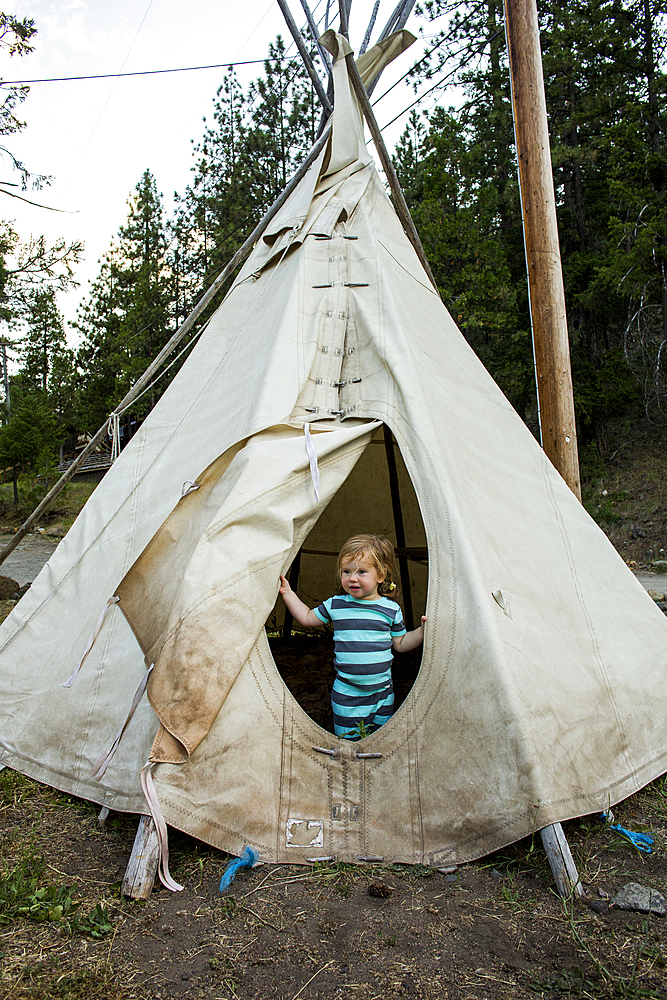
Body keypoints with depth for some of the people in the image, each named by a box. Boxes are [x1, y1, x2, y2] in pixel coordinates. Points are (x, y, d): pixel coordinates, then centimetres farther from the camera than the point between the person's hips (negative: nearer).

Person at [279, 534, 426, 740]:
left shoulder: (391, 609, -2)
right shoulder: (335, 605, -2)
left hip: (382, 692, 1)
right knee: (348, 739, 5)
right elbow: (307, 618, 12)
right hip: (346, 693, 0)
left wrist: (422, 631, -7)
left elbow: (400, 644, 8)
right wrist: (287, 592, 8)